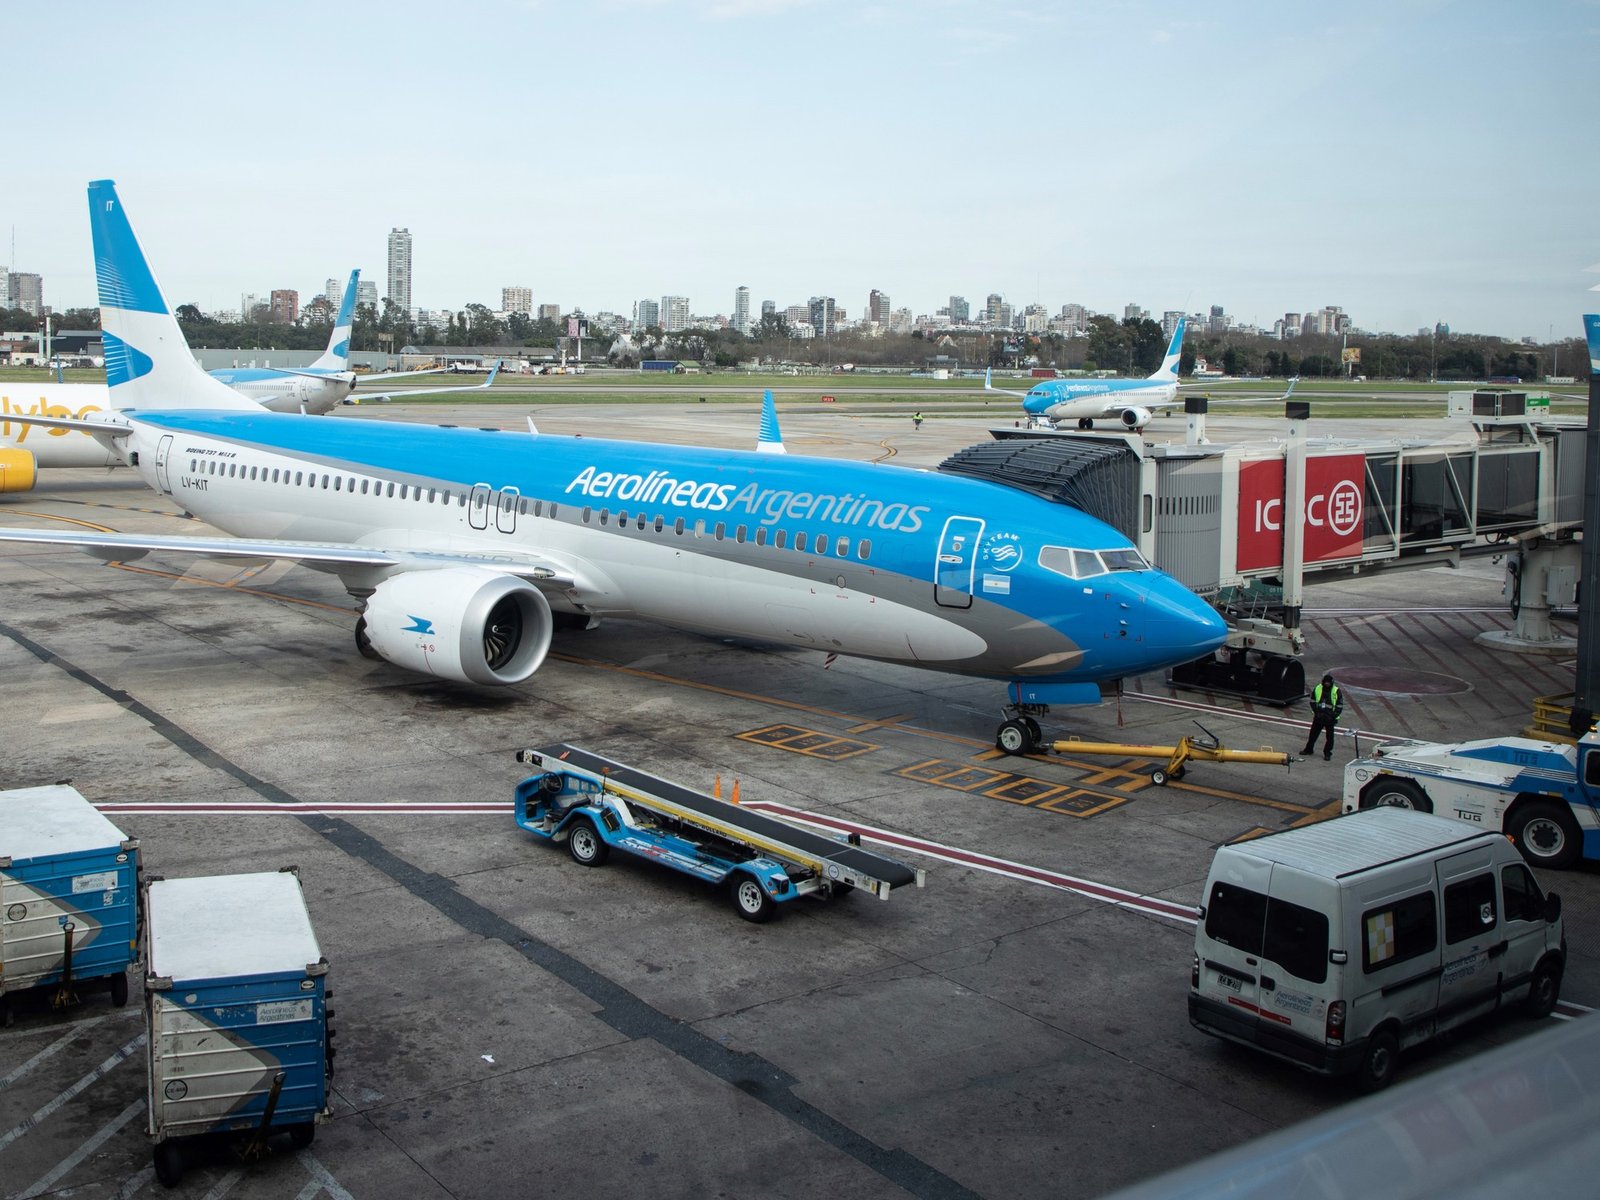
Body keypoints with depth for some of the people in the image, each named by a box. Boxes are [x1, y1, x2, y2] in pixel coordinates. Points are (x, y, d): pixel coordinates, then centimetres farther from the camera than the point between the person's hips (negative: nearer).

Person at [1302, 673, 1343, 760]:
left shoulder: (1337, 691, -8)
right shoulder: (1317, 689, -1)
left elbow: (1339, 707, -5)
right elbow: (1312, 702, 7)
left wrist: (1332, 716, -14)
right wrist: (1317, 712, -5)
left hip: (1330, 718, -3)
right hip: (1318, 717, 3)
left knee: (1329, 737, 3)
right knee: (1313, 733, 12)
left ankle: (1327, 753, 13)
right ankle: (1308, 749, 26)